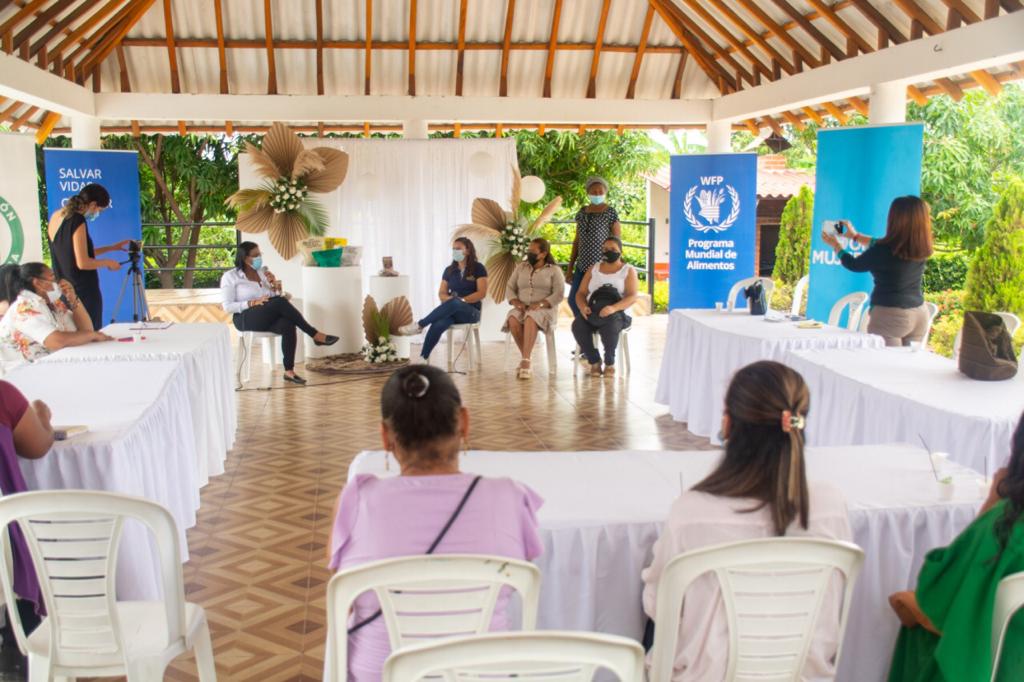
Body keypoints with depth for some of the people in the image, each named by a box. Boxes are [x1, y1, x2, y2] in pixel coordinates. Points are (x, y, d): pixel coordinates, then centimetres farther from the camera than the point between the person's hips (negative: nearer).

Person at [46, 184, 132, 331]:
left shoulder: (56, 217, 9)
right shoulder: (77, 221, -17)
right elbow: (83, 263, -21)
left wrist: (112, 248, 19)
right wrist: (108, 262, -5)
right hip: (84, 291, -9)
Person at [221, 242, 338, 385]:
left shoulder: (263, 271, 16)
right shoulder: (230, 277, 1)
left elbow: (277, 295, 18)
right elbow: (227, 307, -8)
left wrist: (275, 284, -4)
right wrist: (253, 302, -19)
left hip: (269, 318, 5)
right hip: (246, 319, -5)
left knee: (288, 325, -33)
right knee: (280, 302, -32)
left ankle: (289, 371, -33)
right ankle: (315, 335, -28)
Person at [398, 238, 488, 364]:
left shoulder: (478, 268, -1)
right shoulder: (449, 270, 12)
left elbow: (482, 293, -9)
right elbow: (441, 293, 11)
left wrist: (462, 300, -20)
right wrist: (448, 299, -13)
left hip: (471, 311, -3)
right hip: (452, 311, 3)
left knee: (454, 303, -40)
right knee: (438, 325, -33)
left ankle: (419, 326, -33)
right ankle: (423, 359, -35)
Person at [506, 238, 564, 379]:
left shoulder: (554, 270, 5)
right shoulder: (520, 268, 18)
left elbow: (559, 294, -5)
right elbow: (510, 288, 14)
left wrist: (540, 304, -20)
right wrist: (516, 302, -8)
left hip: (545, 309, -4)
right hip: (522, 308, 4)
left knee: (531, 318, -39)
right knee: (513, 320, -33)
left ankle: (525, 361, -44)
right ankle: (526, 359, -24)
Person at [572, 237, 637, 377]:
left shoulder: (628, 270, 6)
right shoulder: (594, 269, 18)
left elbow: (632, 296, -8)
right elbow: (581, 293, 11)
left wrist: (613, 308, -28)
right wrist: (583, 307, -14)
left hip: (618, 313, -3)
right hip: (593, 312, 3)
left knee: (610, 325, -39)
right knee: (578, 325, -30)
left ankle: (610, 363, -13)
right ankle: (594, 361, -11)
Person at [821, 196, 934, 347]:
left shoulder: (885, 251, -19)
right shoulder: (920, 249, 2)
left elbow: (854, 265, -1)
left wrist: (835, 245, 16)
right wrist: (855, 236, 29)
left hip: (890, 315, -7)